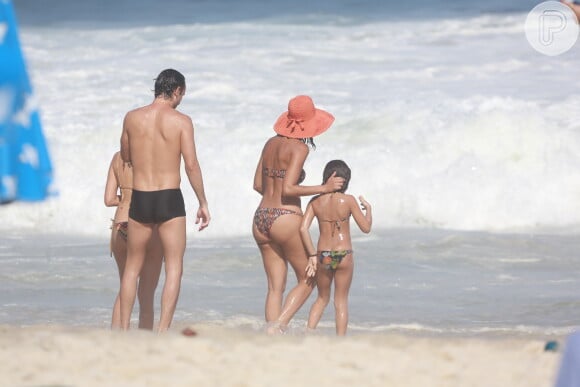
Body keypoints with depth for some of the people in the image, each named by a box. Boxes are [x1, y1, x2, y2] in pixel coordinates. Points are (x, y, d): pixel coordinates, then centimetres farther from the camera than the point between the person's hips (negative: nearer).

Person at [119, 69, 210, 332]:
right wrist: (203, 203, -2)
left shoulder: (132, 118, 3)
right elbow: (191, 165, -9)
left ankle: (124, 329, 15)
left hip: (139, 200, 3)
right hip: (170, 200, -3)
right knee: (174, 268, 2)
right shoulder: (181, 121, -6)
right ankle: (163, 330, -8)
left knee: (132, 268, 15)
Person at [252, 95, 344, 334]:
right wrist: (324, 188, -12)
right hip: (286, 219, -7)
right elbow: (288, 189, -17)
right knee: (307, 280, 7)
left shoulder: (271, 143, 12)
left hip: (261, 218, 7)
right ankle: (278, 326, -11)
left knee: (275, 287, 8)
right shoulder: (299, 148, -10)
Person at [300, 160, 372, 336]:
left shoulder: (315, 201, 1)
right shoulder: (348, 200, -6)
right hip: (344, 255, -2)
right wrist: (368, 208, 16)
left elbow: (303, 228, -8)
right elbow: (366, 228, -1)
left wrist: (312, 255, -3)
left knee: (322, 298, 20)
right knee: (341, 301, 8)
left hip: (323, 255, 2)